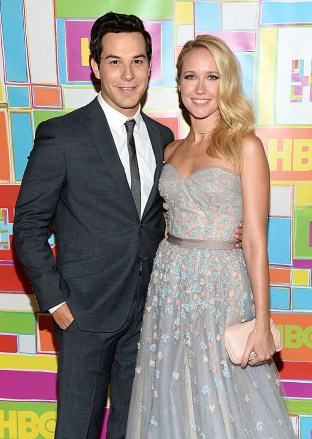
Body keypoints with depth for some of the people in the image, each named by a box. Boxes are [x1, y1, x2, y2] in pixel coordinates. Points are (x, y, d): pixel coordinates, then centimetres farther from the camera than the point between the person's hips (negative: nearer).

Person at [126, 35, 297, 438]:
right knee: (172, 402, 17)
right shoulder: (172, 150, 8)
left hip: (221, 284, -5)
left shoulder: (245, 146, -8)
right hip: (170, 281, 5)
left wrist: (262, 323, -14)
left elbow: (255, 240, -12)